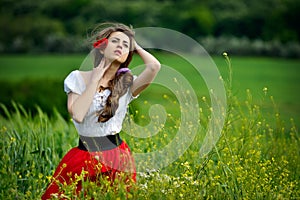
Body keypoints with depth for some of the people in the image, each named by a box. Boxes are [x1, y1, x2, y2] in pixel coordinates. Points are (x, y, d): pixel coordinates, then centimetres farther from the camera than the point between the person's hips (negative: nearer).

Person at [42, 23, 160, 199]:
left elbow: (154, 66, -20)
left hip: (117, 158, 1)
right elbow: (77, 115, -16)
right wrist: (95, 80, -11)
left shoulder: (127, 85, -1)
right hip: (84, 156, -1)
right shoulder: (78, 78, -2)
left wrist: (136, 47, -1)